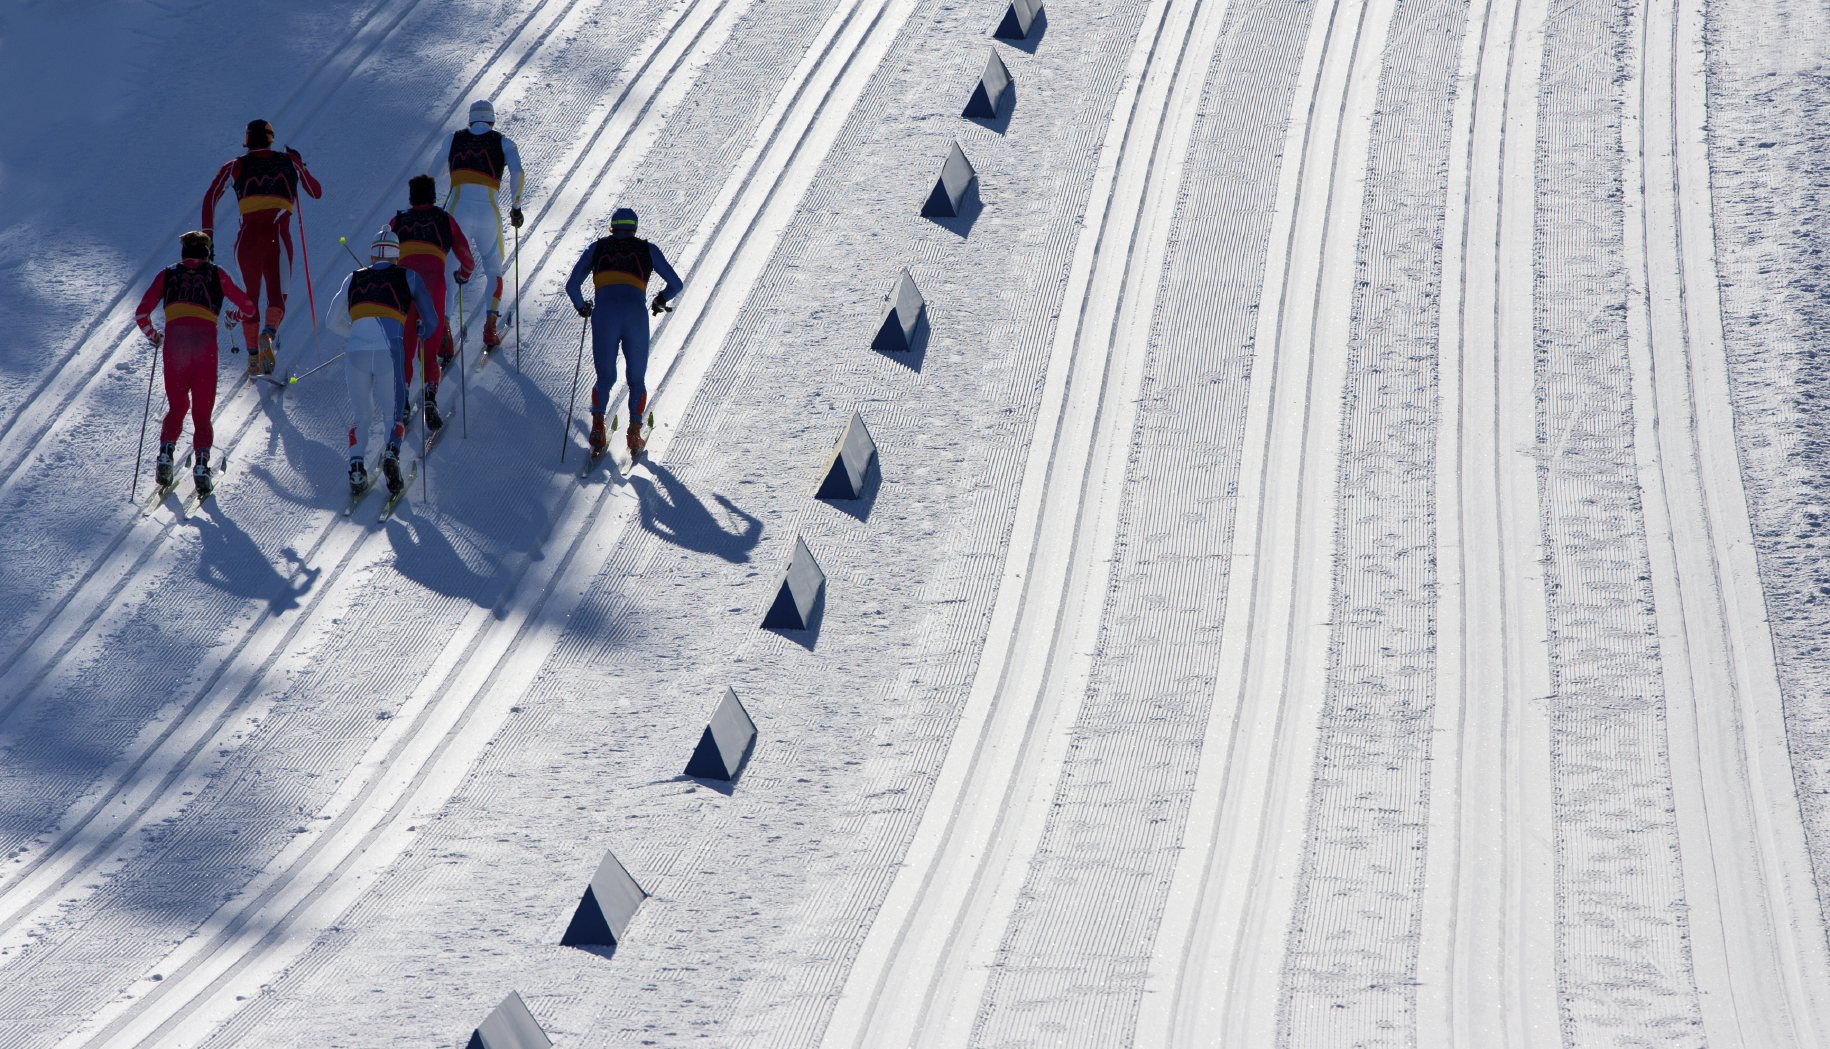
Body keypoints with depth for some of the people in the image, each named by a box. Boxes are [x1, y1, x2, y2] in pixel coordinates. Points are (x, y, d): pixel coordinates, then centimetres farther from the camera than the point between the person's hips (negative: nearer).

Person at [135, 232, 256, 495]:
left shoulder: (167, 275, 20)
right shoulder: (217, 276, 18)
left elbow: (142, 314, 15)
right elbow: (249, 307, 22)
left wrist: (154, 336, 33)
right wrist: (233, 316, 44)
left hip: (174, 340, 1)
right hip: (205, 340, -1)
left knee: (177, 406, 19)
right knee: (202, 412, 8)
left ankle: (166, 452, -1)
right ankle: (201, 460, -11)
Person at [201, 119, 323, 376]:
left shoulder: (236, 166, 11)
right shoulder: (289, 162, 14)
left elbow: (211, 196, -1)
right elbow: (317, 192, 25)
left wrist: (207, 233, 1)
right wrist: (299, 166, 39)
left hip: (247, 239, 1)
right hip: (278, 238, -1)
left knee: (249, 299, 18)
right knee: (277, 298, -3)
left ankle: (253, 355, 15)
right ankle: (268, 334, -35)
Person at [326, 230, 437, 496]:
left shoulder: (353, 279, 23)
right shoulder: (408, 277, 18)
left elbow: (331, 321, 31)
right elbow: (431, 321, 21)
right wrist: (423, 334, 45)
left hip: (356, 352, 2)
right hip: (390, 351, -2)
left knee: (362, 416, 19)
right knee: (395, 414, 11)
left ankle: (356, 467, -4)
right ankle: (392, 452, -20)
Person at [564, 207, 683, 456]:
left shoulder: (597, 248, 22)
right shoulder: (648, 250, 21)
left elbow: (572, 285, 17)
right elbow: (676, 284, 22)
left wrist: (581, 307, 35)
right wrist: (661, 300, 42)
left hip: (603, 312, 0)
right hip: (635, 313, 0)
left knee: (605, 377, 16)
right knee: (637, 380, 16)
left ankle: (598, 423, -9)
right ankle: (635, 432, -2)